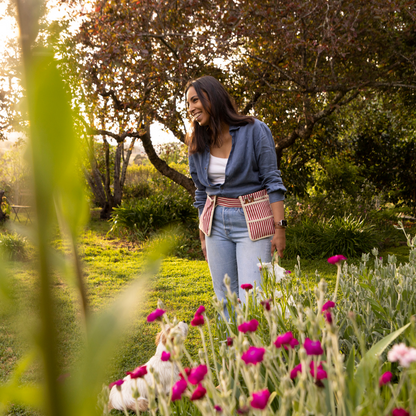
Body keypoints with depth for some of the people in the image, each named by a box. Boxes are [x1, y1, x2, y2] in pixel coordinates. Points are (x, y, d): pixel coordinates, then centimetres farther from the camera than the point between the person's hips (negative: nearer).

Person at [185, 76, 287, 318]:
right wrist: (203, 235, 15)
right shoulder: (197, 143, 7)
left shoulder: (254, 131, -8)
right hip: (217, 223, 5)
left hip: (252, 223, -5)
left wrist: (280, 227, -13)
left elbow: (272, 181, -8)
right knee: (225, 300, 8)